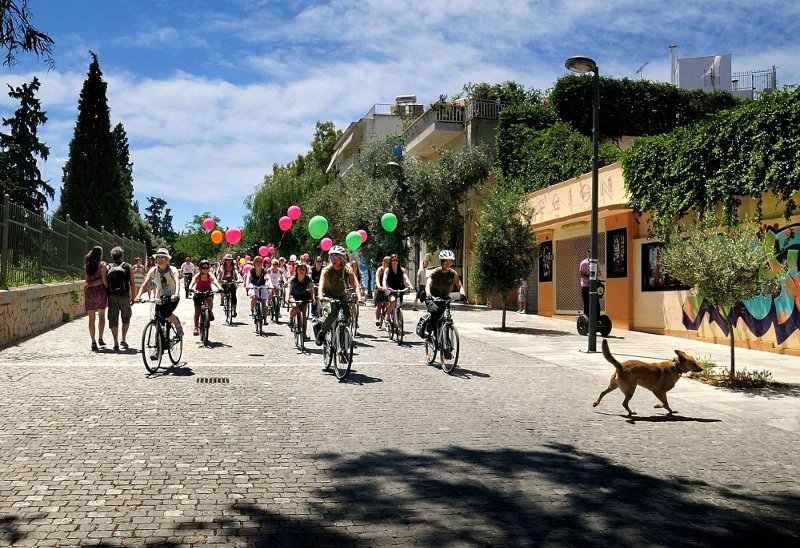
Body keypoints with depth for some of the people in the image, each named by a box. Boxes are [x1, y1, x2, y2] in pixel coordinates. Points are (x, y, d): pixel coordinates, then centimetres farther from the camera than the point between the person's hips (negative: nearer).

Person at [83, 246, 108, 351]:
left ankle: (93, 342, 0)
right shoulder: (102, 264, -5)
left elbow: (87, 280, 3)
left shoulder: (87, 264, 8)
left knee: (91, 318, 4)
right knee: (101, 315, 16)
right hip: (100, 291, -2)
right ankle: (100, 338, 11)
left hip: (89, 292, 2)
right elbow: (104, 279, -12)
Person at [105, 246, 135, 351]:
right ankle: (123, 339, 9)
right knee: (126, 318, 17)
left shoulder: (108, 267, 7)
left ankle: (116, 343, -1)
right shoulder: (128, 267, 4)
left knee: (113, 320, 3)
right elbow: (132, 283, 0)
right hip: (124, 296, -1)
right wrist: (133, 297, 7)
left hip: (112, 296, 1)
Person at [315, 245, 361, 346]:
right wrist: (321, 297, -54)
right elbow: (321, 284, -34)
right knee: (333, 313, -30)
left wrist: (359, 298, -45)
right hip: (328, 296, -2)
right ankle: (321, 332, -8)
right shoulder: (327, 270, -19)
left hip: (342, 296, 2)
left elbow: (355, 286, -26)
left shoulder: (348, 271, -17)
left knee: (346, 317, -16)